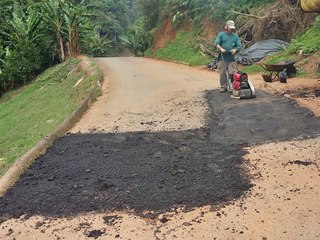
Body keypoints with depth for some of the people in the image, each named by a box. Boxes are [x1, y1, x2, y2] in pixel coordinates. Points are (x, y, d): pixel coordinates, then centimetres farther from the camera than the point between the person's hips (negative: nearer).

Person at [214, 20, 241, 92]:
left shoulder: (236, 36, 13)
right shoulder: (221, 34, 5)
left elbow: (239, 46, 10)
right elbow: (216, 43, -5)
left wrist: (235, 50, -12)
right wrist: (221, 49, -23)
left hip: (231, 58, 2)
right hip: (222, 57, -2)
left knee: (232, 73, -2)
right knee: (222, 73, 2)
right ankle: (223, 87, 11)